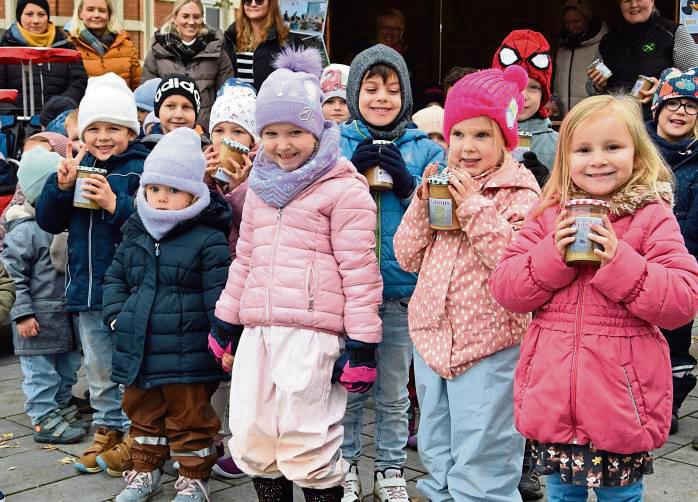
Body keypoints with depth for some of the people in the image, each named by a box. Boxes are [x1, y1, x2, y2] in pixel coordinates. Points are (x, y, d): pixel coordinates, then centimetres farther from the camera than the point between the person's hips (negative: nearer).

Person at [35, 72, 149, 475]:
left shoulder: (142, 168, -10)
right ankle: (108, 428, 34)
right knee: (99, 370, 19)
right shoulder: (79, 166, 9)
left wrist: (116, 205, -29)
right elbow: (49, 222, 9)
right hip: (86, 290, 7)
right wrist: (61, 185, -6)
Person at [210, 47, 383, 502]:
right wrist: (226, 326, 22)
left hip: (311, 332, -7)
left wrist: (361, 345, -10)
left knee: (306, 447, -4)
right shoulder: (261, 187, 18)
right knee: (252, 442, 12)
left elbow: (359, 271, -8)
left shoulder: (343, 189, -5)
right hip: (257, 331, 7)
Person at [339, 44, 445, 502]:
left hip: (402, 289, 0)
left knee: (394, 391, 12)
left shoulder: (425, 150, 3)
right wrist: (350, 174, -14)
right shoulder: (335, 145, 3)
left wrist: (407, 185, -15)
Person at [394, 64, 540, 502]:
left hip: (490, 349, -6)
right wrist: (425, 204, -7)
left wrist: (475, 207, -21)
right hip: (432, 339, 7)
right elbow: (408, 258, 7)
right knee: (438, 463, 22)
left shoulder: (520, 192, -10)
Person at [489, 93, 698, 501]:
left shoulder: (653, 218, -6)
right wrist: (552, 255, -16)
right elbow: (506, 290, -1)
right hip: (553, 401, 3)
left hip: (621, 404, -3)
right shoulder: (549, 216, 4)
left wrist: (619, 261, -23)